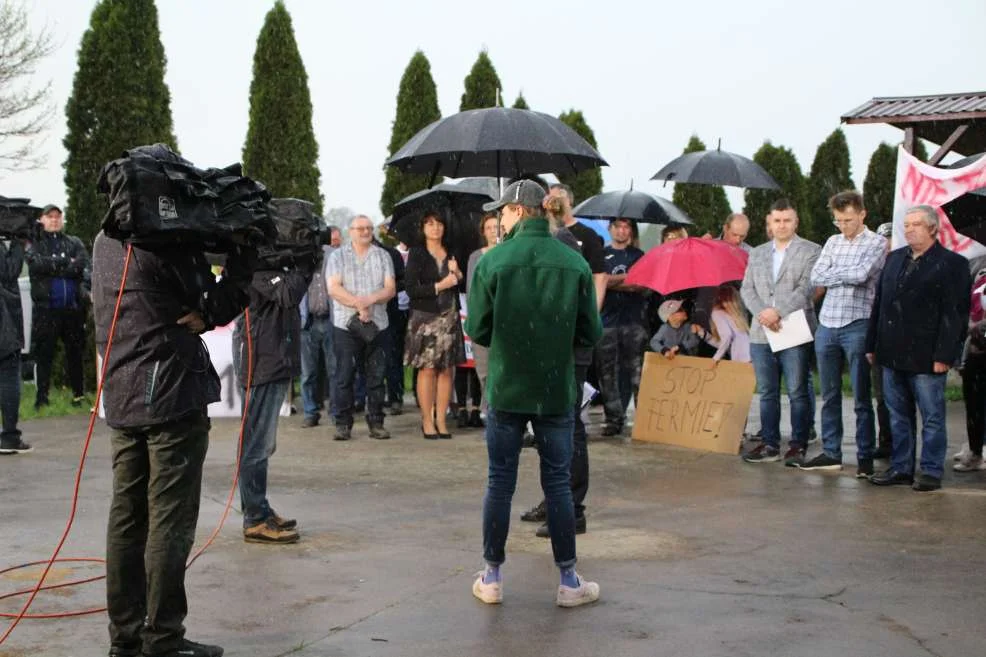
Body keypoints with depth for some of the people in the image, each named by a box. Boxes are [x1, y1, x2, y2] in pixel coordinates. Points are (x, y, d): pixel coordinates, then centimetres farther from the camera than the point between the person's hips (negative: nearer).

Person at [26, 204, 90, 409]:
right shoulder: (36, 244, 9)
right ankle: (42, 396, 3)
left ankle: (78, 394, 17)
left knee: (75, 352, 8)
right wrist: (66, 262, -10)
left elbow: (83, 266, -4)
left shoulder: (74, 243, 13)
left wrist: (52, 267, -13)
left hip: (73, 307, 2)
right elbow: (35, 264, -11)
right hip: (45, 308, -2)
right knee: (43, 353, -1)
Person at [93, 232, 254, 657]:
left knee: (128, 518, 10)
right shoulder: (166, 241, -13)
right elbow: (218, 307, -8)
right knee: (170, 522, -2)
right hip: (170, 397, -8)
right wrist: (243, 256, -1)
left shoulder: (106, 240, 13)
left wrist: (196, 316, -1)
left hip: (121, 397, 8)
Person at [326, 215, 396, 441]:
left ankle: (376, 423, 10)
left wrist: (370, 299, -14)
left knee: (376, 375, 3)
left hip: (377, 324, 2)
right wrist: (357, 304, -14)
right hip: (345, 323, -2)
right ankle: (343, 423, 3)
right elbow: (333, 288, -4)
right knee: (344, 375, -3)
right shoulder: (338, 256, 7)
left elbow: (390, 288, 4)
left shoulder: (383, 256, 13)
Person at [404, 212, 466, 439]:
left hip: (450, 317, 4)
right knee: (427, 369, -6)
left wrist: (457, 275, -1)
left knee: (446, 369, 1)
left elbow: (461, 287, 19)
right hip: (425, 317, -4)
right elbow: (411, 289, -8)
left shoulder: (451, 254, 16)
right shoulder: (417, 254, 2)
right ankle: (427, 421, -1)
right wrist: (440, 286, -11)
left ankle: (441, 420, 5)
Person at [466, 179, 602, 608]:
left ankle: (492, 578, 18)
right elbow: (590, 334, -2)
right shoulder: (575, 263, -4)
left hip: (506, 391, -1)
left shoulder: (493, 262, -10)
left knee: (500, 483, 9)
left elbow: (477, 331, -7)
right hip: (556, 391, 1)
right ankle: (568, 581, 14)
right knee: (558, 484, 9)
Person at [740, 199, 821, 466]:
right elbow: (747, 289, 10)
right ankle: (770, 444, 15)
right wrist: (762, 312, -9)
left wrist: (779, 312, -17)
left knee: (798, 392, -1)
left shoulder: (810, 251, 3)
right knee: (767, 393, 9)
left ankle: (798, 445, 6)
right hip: (761, 333, 5)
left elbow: (807, 288, -9)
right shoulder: (757, 253, 17)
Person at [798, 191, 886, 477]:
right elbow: (816, 277, 3)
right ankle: (831, 453, 19)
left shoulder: (876, 243, -3)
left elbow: (861, 275, -18)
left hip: (857, 327, -5)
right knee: (829, 395, 11)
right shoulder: (833, 242, 13)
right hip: (827, 325, 6)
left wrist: (834, 273, -3)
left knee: (862, 398, 0)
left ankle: (865, 457, 7)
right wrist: (848, 275, -7)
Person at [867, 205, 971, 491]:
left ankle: (931, 472, 12)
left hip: (926, 358, -6)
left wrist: (944, 355, -15)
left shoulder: (952, 264, -5)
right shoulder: (894, 259, 14)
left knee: (932, 418, 4)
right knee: (898, 417, 12)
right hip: (893, 355, 6)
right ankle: (901, 468, 21)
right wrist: (873, 345, 11)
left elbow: (955, 314, -10)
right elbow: (879, 304, 15)